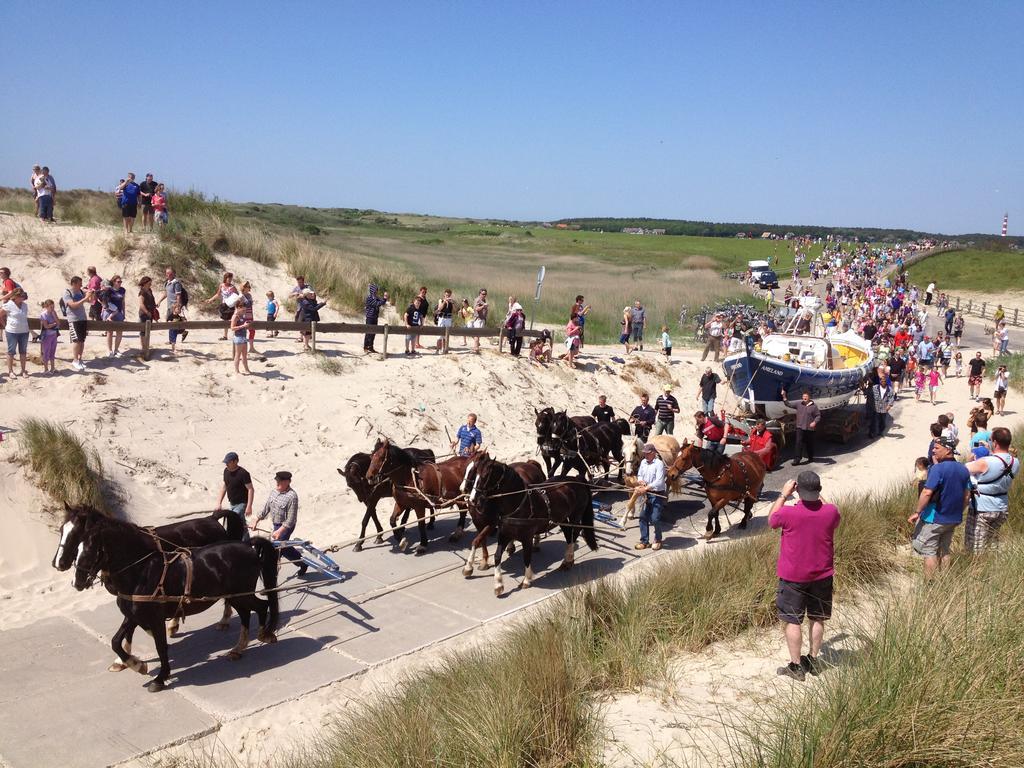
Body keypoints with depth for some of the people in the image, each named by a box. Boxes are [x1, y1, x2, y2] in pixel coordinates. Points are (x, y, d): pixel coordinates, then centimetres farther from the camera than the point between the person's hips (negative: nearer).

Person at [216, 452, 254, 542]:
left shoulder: (243, 473, -20)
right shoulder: (226, 471, 2)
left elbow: (250, 489, -19)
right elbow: (224, 487, 12)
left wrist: (249, 507, -24)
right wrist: (219, 503, 7)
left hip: (241, 504, -7)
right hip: (231, 503, 7)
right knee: (241, 525, 14)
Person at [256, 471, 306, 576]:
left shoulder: (292, 496, -23)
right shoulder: (274, 492, 1)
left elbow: (291, 519, -24)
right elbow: (266, 507, 12)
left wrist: (279, 531, -29)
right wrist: (257, 520, 9)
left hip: (285, 526, -8)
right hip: (276, 524, 8)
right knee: (284, 547, 19)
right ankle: (303, 563, 38)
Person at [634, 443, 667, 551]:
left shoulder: (659, 463, -15)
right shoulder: (643, 462, 7)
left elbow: (659, 482, -23)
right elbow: (639, 475, 18)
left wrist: (646, 488, -27)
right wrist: (640, 481, -6)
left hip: (658, 494, -7)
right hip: (646, 494, 7)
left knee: (655, 519, -6)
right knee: (643, 517, 7)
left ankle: (658, 540, 16)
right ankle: (644, 541, 17)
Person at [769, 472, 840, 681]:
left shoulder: (788, 513, -23)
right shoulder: (831, 511, -14)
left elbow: (771, 520, 1)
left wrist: (783, 495, 3)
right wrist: (818, 495, 12)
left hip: (793, 577, -3)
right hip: (822, 576, 3)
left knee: (793, 621, 7)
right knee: (818, 619, 17)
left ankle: (796, 666, 13)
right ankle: (813, 660, 29)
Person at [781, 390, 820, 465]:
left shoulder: (814, 406, -2)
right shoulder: (799, 404, 6)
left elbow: (818, 416, 0)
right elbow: (789, 404, 8)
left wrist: (814, 422, -17)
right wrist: (784, 396, -2)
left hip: (809, 428, -1)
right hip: (800, 428, 2)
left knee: (809, 444, 10)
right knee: (799, 443, -6)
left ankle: (810, 458, 27)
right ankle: (797, 459, -5)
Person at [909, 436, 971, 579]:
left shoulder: (938, 468, -20)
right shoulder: (963, 470, 4)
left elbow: (927, 493, -25)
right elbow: (967, 495, 11)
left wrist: (917, 512, -17)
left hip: (934, 518, -7)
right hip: (953, 519, 7)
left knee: (929, 551, 1)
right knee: (944, 550, 18)